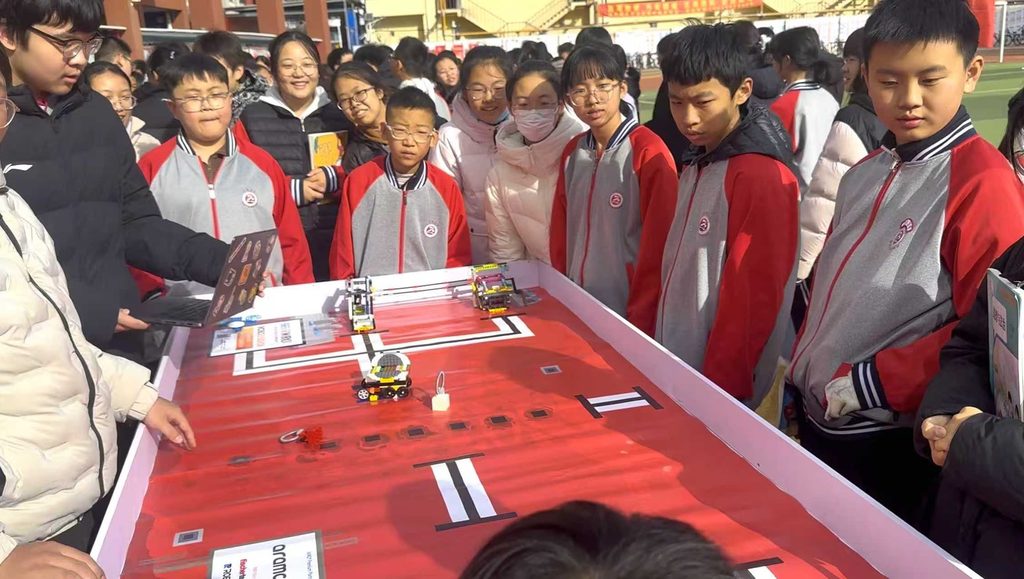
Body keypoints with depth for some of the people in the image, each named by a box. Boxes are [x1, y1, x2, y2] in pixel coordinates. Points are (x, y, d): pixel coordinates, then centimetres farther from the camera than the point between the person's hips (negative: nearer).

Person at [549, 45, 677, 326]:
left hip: (628, 314, -5)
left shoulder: (649, 152, -14)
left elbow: (658, 244, -15)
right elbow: (561, 231, 10)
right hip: (579, 307, 6)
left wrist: (640, 318, -13)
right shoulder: (572, 152, 4)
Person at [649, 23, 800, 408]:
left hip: (722, 390, -8)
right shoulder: (694, 167, 9)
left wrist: (721, 388, -16)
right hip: (675, 373, 8)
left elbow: (755, 296, -19)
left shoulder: (763, 175, -18)